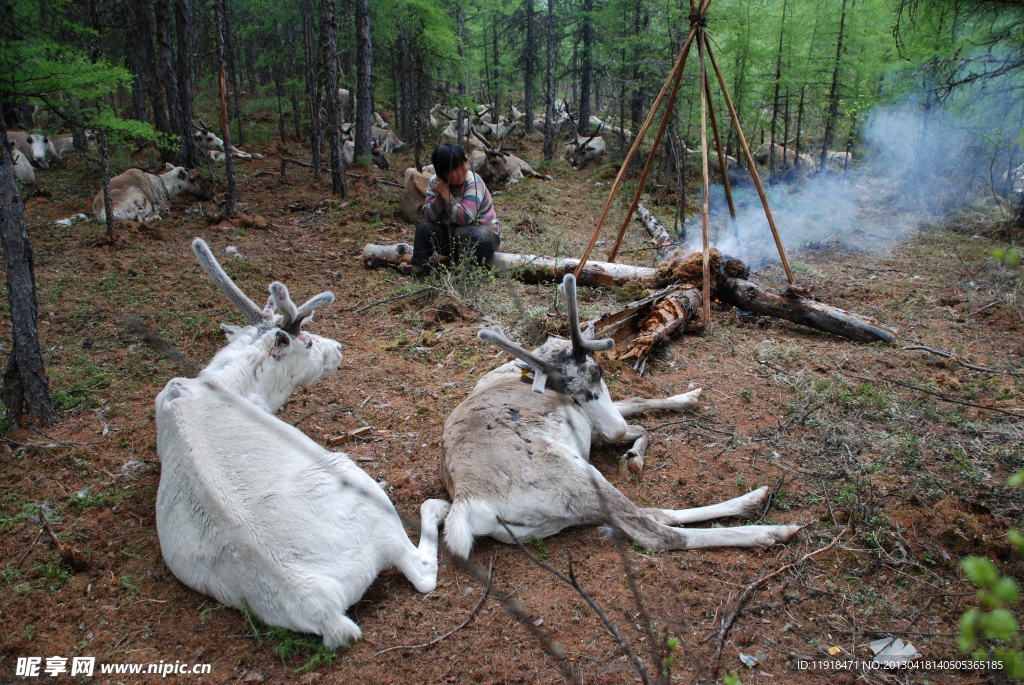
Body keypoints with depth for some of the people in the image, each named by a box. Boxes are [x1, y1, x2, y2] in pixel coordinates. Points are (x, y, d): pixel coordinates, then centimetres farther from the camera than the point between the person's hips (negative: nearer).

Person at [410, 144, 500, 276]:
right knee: (424, 228, -17)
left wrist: (446, 194, -26)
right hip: (451, 234, 5)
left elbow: (465, 218, -32)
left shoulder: (473, 182, -21)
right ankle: (417, 271, -15)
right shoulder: (435, 182, -5)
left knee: (462, 233, -36)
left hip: (484, 236, -5)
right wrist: (440, 195, -26)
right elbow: (428, 216, -13)